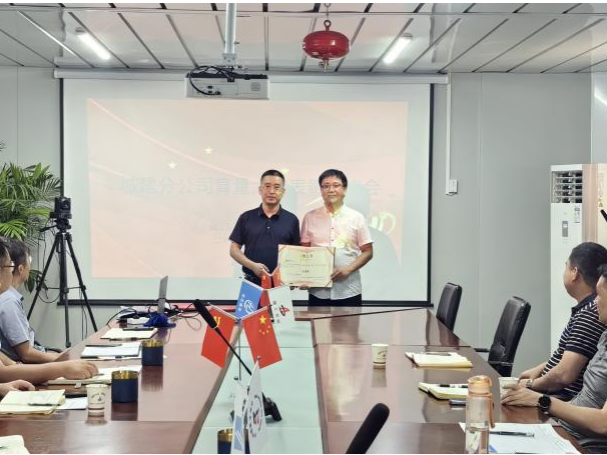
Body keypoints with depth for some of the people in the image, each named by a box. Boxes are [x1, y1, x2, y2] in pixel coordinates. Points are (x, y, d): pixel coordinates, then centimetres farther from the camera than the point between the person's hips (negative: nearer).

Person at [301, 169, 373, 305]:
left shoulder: (356, 218, 4)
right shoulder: (310, 217, 7)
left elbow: (367, 252, 5)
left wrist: (348, 269, -11)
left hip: (348, 291, -1)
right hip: (318, 292, 1)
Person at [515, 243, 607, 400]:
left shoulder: (590, 314, -23)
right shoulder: (588, 307, 10)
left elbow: (564, 375, -27)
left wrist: (531, 384, -11)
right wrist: (539, 369, 13)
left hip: (567, 398, -10)